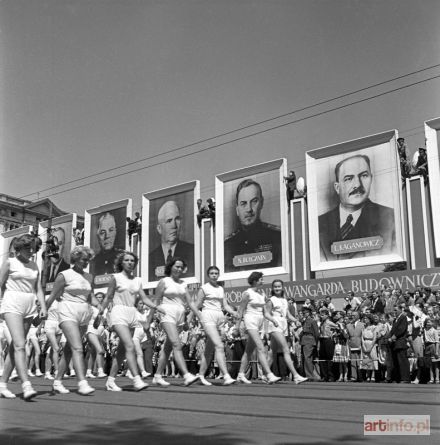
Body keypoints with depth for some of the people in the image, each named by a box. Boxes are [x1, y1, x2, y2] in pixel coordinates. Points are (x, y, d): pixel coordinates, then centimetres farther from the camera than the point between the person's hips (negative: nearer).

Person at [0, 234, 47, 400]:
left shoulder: (34, 266, 15)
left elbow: (38, 289, 12)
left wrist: (43, 306, -1)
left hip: (29, 307, 5)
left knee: (15, 346, 7)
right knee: (19, 345, -17)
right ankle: (26, 384, -25)